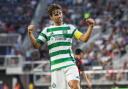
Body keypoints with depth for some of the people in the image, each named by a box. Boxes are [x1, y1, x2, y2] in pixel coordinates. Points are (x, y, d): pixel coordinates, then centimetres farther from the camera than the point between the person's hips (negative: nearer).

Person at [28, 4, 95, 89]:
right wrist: (30, 33, -8)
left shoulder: (70, 28, 10)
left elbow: (84, 38, -1)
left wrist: (90, 27, -17)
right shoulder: (47, 30, 12)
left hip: (70, 64, -1)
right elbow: (36, 45, 7)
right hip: (56, 66, 1)